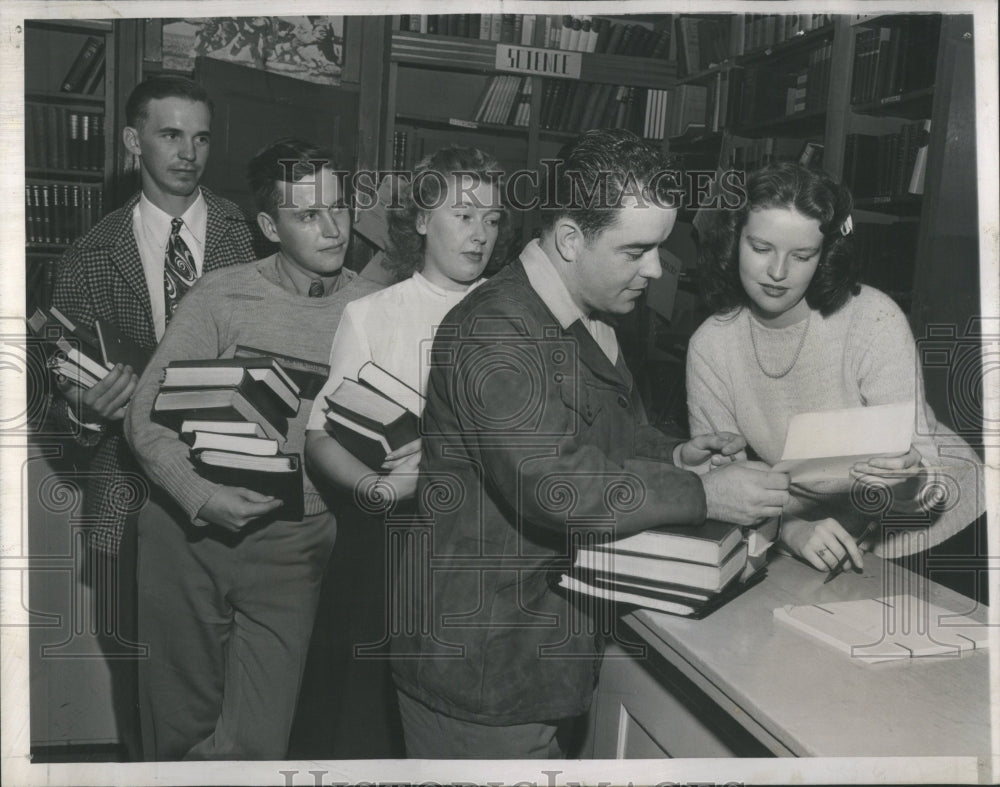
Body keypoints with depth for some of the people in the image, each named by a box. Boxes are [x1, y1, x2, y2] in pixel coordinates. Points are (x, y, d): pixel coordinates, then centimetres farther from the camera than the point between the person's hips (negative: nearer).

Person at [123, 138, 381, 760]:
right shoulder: (221, 297, -5)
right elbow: (148, 415, -4)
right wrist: (200, 495, -18)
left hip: (292, 548, 0)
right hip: (189, 533, 0)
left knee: (255, 742, 1)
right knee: (181, 724, 16)